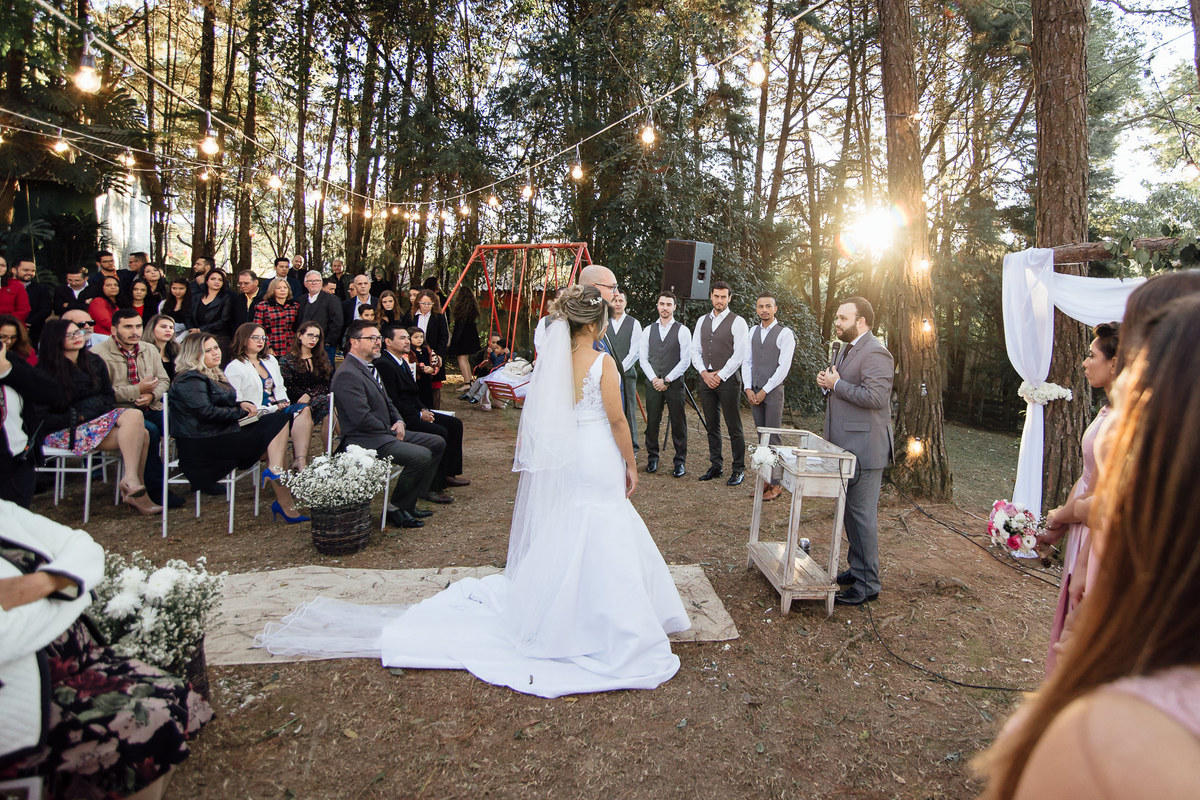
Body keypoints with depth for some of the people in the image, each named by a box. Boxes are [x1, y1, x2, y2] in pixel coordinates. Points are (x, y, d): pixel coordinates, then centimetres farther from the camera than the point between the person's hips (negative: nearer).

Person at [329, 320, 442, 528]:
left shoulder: (370, 368, 16)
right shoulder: (347, 375, -18)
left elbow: (386, 402, 23)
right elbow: (362, 418, -24)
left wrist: (399, 422, 2)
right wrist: (391, 431, -12)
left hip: (385, 433, 11)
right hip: (366, 441, -11)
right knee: (421, 456, -25)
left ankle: (408, 503, 11)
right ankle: (396, 509, -6)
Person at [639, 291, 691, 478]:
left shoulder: (682, 331, 0)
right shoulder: (648, 330, 10)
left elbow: (685, 361, -5)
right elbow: (643, 358, 7)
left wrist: (666, 380, -10)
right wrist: (654, 378, -6)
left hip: (674, 383, -3)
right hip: (653, 383, 3)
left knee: (678, 423, 1)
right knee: (652, 422, 6)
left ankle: (680, 462, 9)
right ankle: (652, 458, 19)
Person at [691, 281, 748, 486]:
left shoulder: (737, 322, -3)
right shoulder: (702, 321, 13)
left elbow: (739, 354, -9)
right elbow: (695, 350, 12)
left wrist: (720, 376, -11)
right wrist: (704, 372, -3)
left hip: (728, 379, -5)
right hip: (706, 379, 5)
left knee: (734, 428, -2)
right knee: (712, 427, 10)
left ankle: (738, 470, 8)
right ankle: (716, 467, 19)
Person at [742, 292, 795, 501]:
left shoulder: (785, 333, -6)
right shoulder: (753, 332, 12)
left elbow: (784, 367, -11)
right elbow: (747, 362, 11)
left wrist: (765, 391, -12)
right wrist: (748, 389, -1)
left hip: (773, 391, -5)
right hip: (754, 391, 5)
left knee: (773, 438, -4)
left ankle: (776, 484, 2)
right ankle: (766, 480, 15)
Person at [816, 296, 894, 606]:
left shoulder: (875, 353, -16)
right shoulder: (848, 349, 17)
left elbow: (875, 396, -26)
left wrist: (836, 385, -17)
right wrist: (828, 381, 6)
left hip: (864, 449, -10)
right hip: (846, 446, 10)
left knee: (862, 514, -4)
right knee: (850, 510, 17)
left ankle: (867, 584, 6)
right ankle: (857, 569, 30)